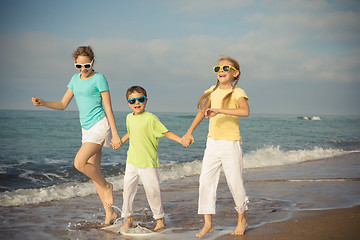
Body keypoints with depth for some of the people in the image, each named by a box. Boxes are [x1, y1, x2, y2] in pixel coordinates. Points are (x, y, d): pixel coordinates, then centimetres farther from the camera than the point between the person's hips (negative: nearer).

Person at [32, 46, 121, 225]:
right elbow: (63, 105, 15)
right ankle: (110, 212, 14)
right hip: (87, 128, 7)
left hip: (100, 125, -7)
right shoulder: (75, 79, 12)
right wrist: (42, 103, -2)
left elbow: (108, 108, -9)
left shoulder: (99, 78, -7)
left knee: (79, 163, -20)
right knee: (93, 171, 6)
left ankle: (106, 186, 4)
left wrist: (115, 135, -12)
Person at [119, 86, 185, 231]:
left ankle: (159, 218, 17)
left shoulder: (150, 118, -12)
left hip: (148, 162, -6)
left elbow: (166, 132, -13)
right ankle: (128, 218, 22)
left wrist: (181, 140, -25)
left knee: (152, 191, -2)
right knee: (128, 188, 7)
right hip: (131, 161, 6)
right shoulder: (129, 118, 9)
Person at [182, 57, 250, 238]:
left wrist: (219, 110, -35)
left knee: (235, 183, 2)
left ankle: (242, 220, 23)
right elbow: (202, 112, 21)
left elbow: (245, 111, -29)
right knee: (205, 181, -1)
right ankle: (208, 224, 7)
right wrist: (189, 132, 17)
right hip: (212, 143, 5)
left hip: (231, 144, -5)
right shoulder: (213, 92, 8)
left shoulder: (237, 93, -9)